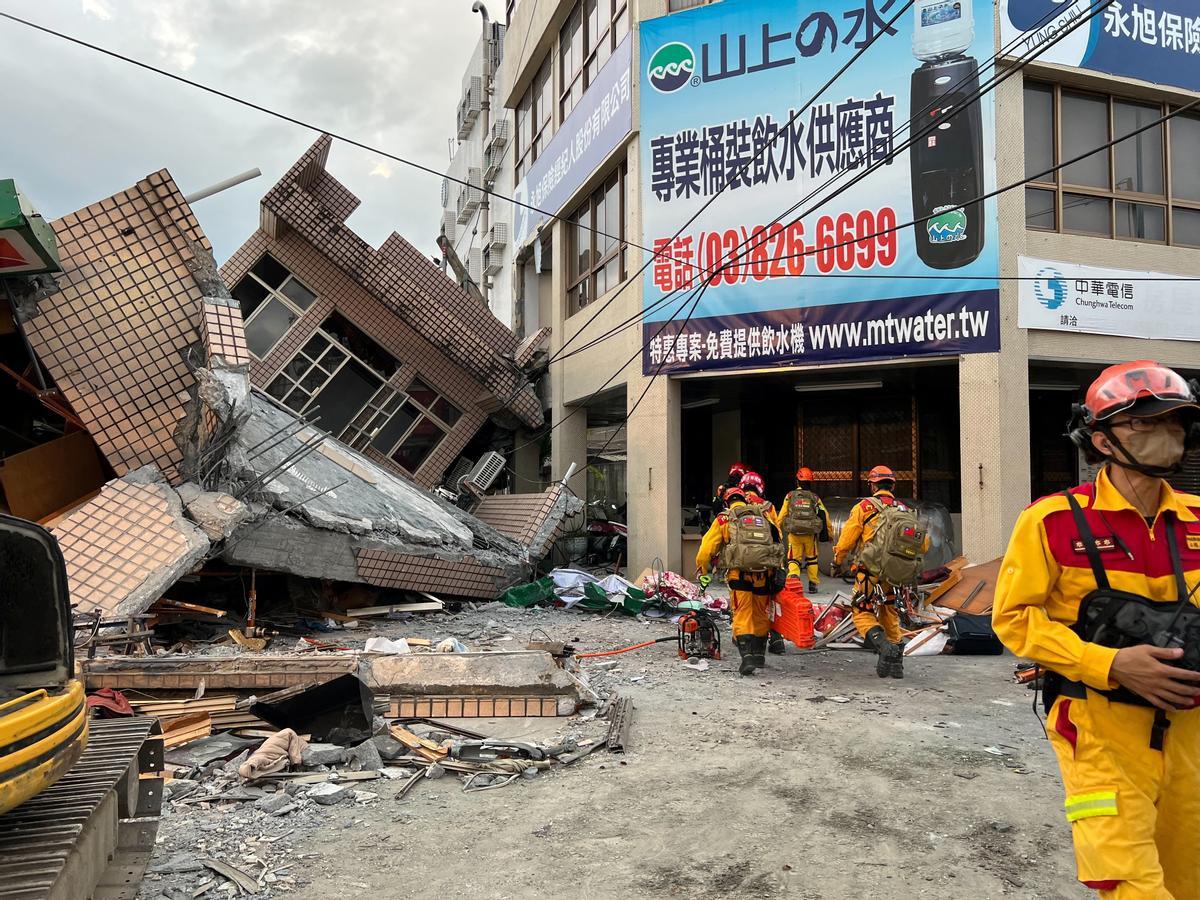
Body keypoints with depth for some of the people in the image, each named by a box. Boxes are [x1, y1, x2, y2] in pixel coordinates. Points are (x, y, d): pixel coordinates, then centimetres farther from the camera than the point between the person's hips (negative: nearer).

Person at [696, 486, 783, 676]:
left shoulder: (724, 519, 9)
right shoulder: (764, 516, 19)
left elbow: (707, 548, 6)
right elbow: (778, 539, 18)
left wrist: (702, 571, 20)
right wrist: (777, 570, 27)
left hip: (739, 573, -3)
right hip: (764, 574, 3)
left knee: (742, 616, 0)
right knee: (761, 614, 17)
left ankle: (747, 657, -12)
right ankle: (759, 655, 29)